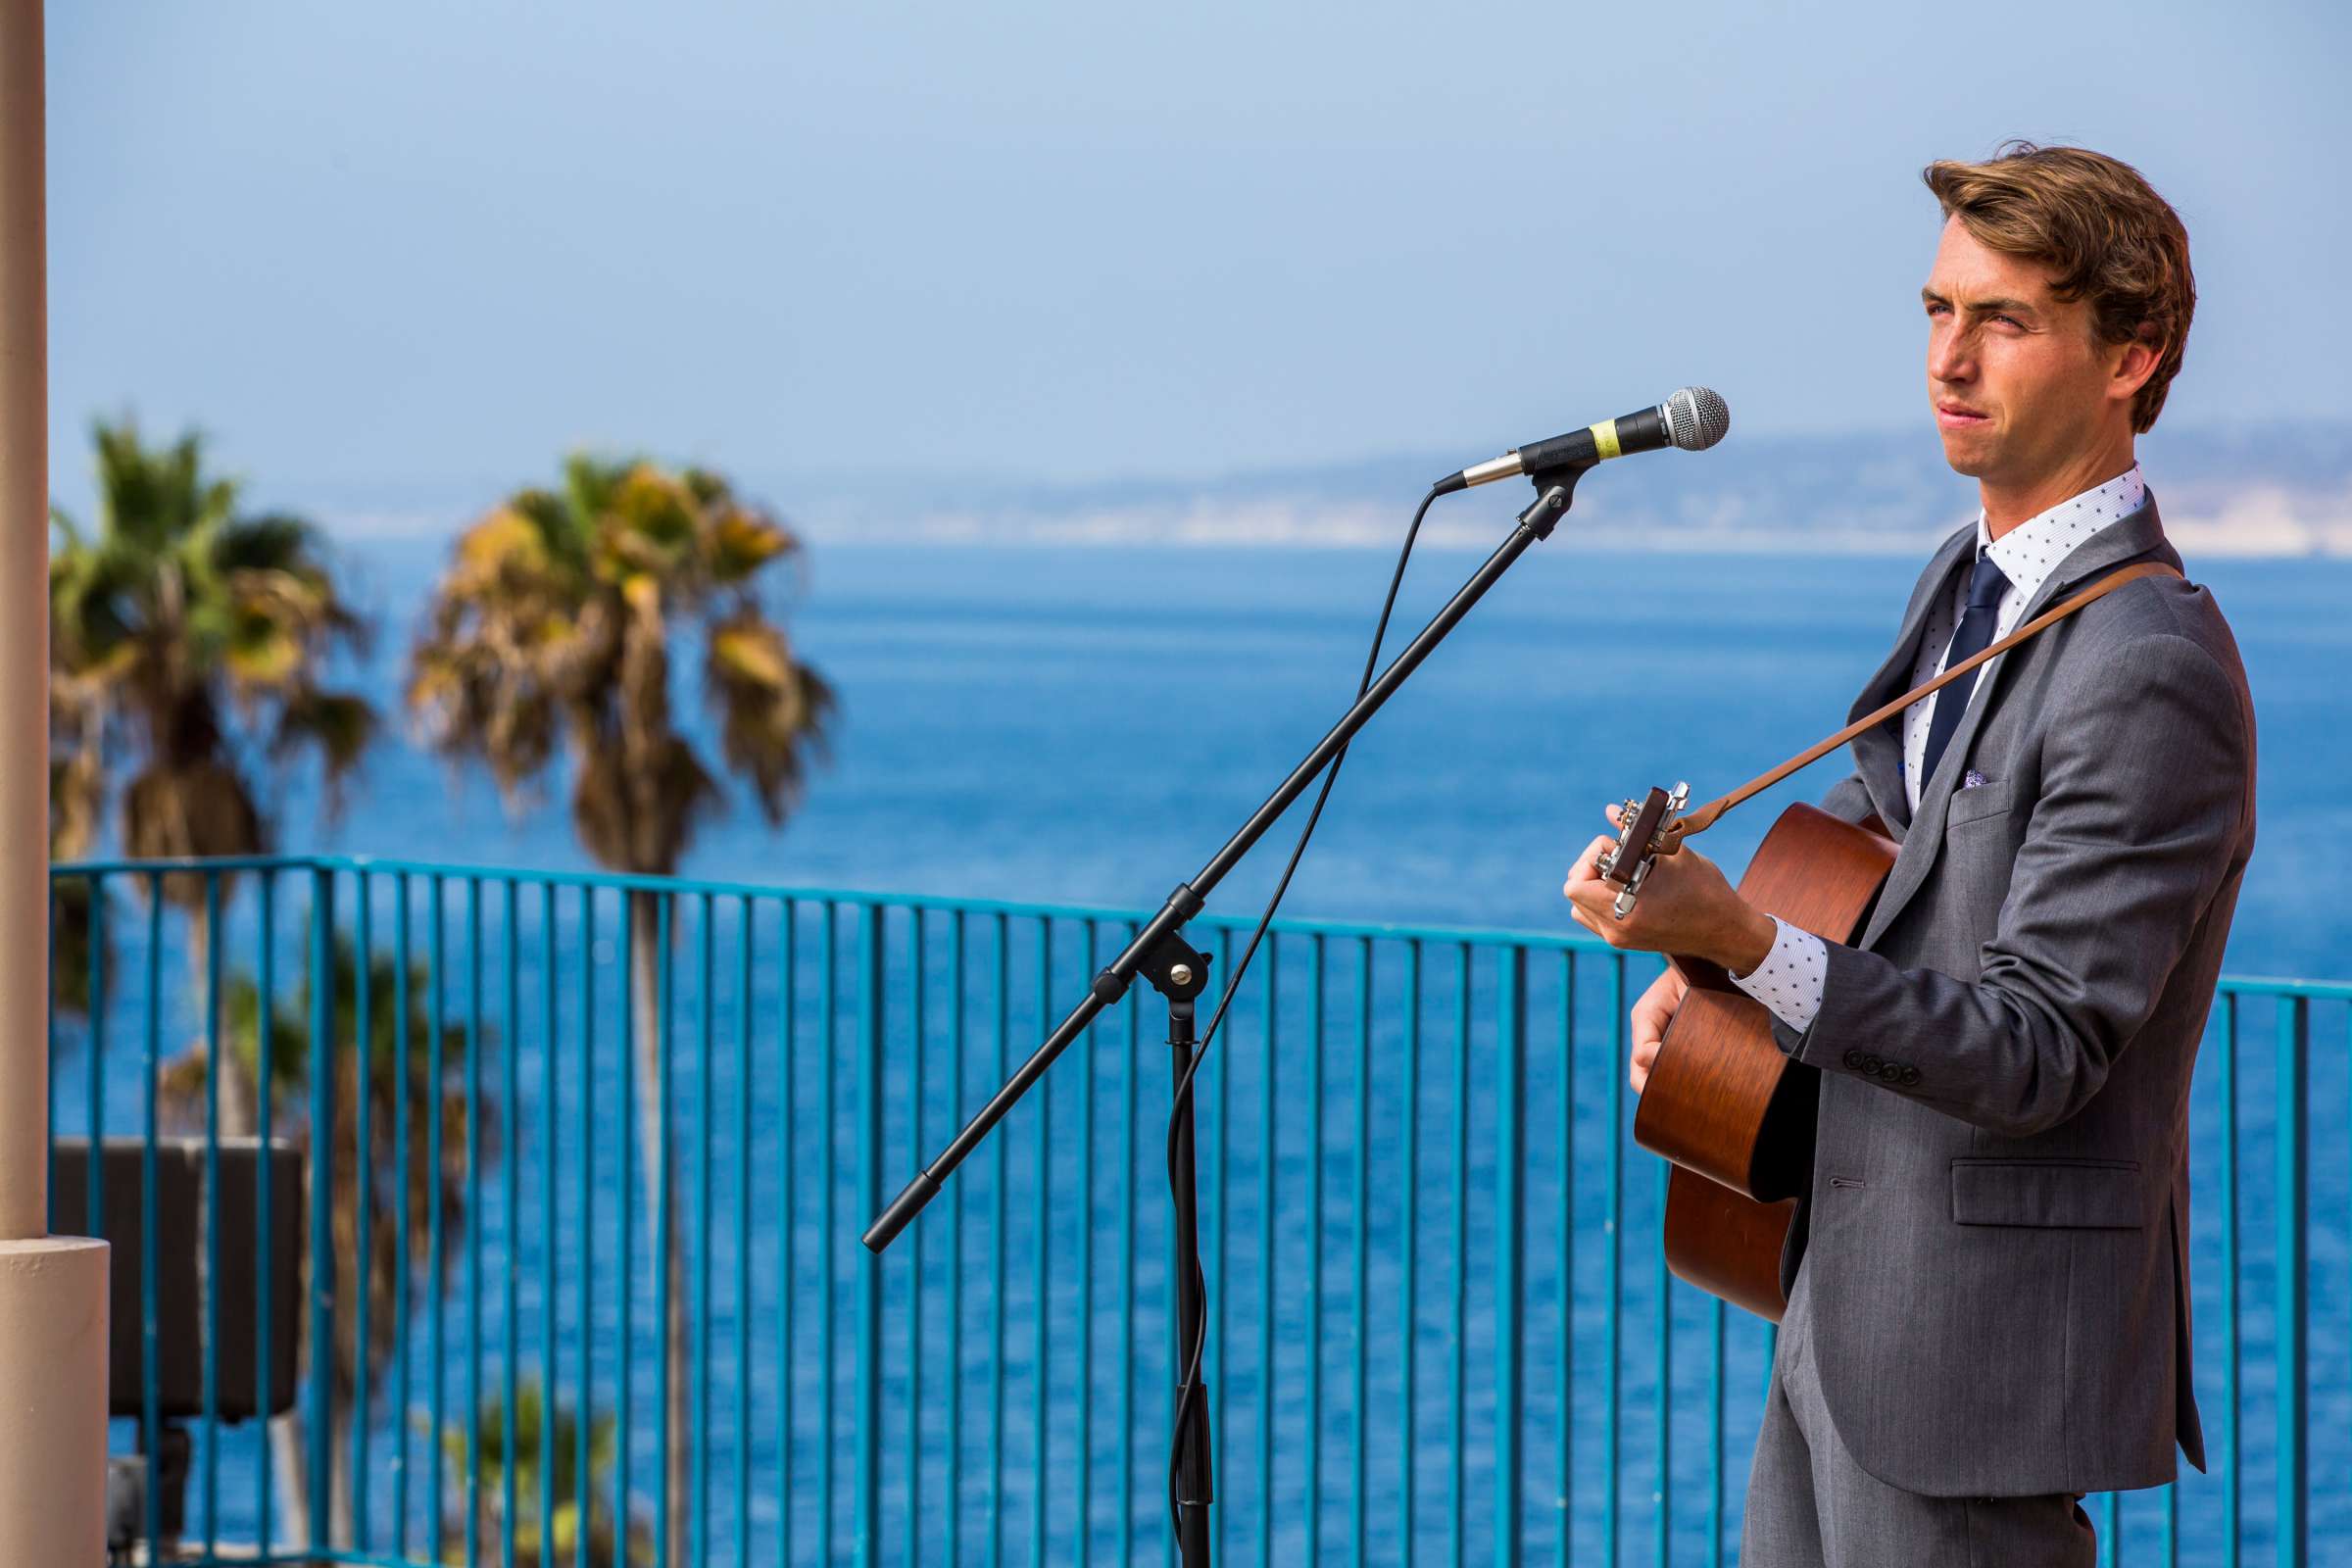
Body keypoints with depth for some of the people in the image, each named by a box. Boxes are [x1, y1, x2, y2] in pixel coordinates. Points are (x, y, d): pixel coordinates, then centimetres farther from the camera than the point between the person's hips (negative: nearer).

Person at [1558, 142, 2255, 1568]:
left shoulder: (2153, 675, -22)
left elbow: (2035, 1057, -25)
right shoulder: (1972, 582, 8)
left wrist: (1750, 943, -35)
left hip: (1982, 1342, -9)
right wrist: (1701, 965, 12)